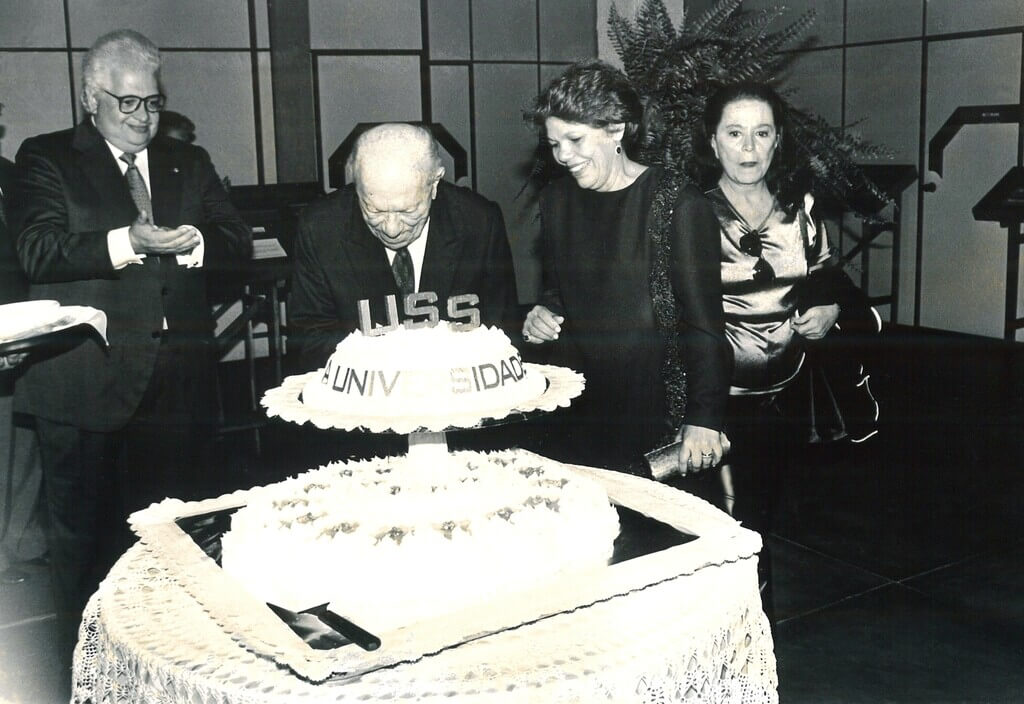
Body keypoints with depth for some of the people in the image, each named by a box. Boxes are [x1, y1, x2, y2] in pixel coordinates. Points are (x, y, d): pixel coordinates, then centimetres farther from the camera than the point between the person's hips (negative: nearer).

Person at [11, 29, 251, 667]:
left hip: (176, 381, 3)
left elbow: (239, 241, 7)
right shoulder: (46, 159, 4)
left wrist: (194, 242, -14)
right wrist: (128, 243, -22)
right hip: (85, 381, -3)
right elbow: (37, 251, -10)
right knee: (84, 531, 7)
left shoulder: (189, 163, 16)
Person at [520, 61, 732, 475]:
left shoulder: (677, 204, -11)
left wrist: (704, 421, -16)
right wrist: (542, 316, 0)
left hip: (652, 413, -5)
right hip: (572, 413, 5)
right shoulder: (556, 199, 7)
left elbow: (704, 324, -11)